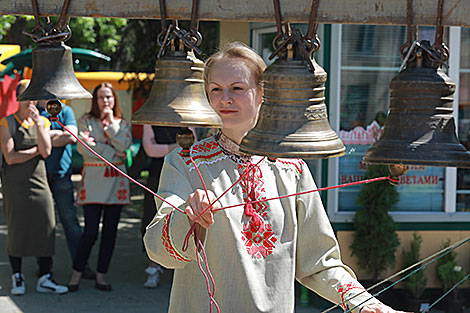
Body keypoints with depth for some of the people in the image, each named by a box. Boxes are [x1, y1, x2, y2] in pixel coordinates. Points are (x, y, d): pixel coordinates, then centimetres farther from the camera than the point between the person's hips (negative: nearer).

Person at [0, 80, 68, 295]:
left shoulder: (43, 122, 11)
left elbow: (46, 151, -5)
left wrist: (38, 123, -11)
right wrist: (36, 150, -4)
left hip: (39, 180, 3)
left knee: (45, 229, -3)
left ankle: (45, 279, 2)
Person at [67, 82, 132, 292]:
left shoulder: (122, 123, 13)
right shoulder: (86, 120, 6)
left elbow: (124, 145, -5)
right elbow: (83, 147, -9)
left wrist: (111, 122, -6)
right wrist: (112, 153, -8)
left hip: (116, 179, 3)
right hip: (93, 178, -3)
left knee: (110, 231, 3)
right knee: (91, 231, -9)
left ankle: (101, 275, 11)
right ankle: (76, 273, 4)